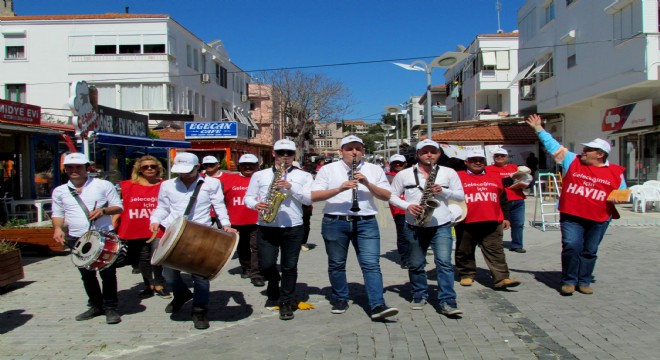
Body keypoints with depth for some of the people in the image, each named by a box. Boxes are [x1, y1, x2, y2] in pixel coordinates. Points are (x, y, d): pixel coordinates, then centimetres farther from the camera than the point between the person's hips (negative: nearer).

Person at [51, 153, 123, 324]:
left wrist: (103, 210, -17)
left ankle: (111, 308, 10)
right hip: (77, 239, 3)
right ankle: (96, 306, 26)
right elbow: (58, 214, 16)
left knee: (108, 274, -3)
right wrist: (57, 228, -4)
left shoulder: (104, 185, 0)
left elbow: (118, 207, 2)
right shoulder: (60, 191, 9)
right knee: (87, 275, 11)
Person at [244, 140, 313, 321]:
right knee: (266, 265, 0)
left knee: (289, 266, 3)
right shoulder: (259, 175, 9)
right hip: (266, 227, 1)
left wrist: (291, 187, -16)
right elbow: (248, 197, 10)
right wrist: (256, 204, -12)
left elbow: (309, 200, -4)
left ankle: (285, 302, 16)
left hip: (293, 228, -1)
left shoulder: (303, 176, 6)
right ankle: (274, 291, 31)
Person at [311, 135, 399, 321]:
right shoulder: (328, 169, 4)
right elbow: (314, 196, -5)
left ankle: (378, 306, -11)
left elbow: (386, 196, 5)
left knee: (371, 264, -8)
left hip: (366, 223, 0)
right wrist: (339, 189, -19)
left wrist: (368, 184, -12)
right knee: (336, 264, 10)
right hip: (335, 223, 0)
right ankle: (340, 300, 26)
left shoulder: (375, 170, 9)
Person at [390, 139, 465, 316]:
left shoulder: (449, 173, 6)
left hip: (441, 226, -1)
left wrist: (443, 191, -12)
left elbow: (461, 196, 6)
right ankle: (419, 296, 27)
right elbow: (392, 196, 6)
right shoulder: (404, 174, 4)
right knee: (416, 265, 9)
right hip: (414, 226, 1)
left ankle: (447, 302, -9)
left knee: (444, 263, -11)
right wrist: (407, 206, -12)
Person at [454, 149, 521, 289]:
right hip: (466, 224, -2)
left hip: (492, 223, 2)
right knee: (465, 252, 9)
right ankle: (467, 275, 23)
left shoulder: (494, 178, 16)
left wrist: (506, 217, 14)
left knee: (495, 251, -1)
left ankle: (501, 278, -3)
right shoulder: (459, 177, 2)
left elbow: (503, 200, 19)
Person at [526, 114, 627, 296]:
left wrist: (617, 199, -9)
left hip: (599, 219, 1)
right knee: (572, 246, -10)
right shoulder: (572, 160, 2)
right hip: (571, 216, -1)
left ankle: (584, 282, 23)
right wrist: (539, 129, 3)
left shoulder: (616, 172, 3)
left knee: (590, 251, 10)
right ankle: (569, 281, 4)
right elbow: (553, 145, 4)